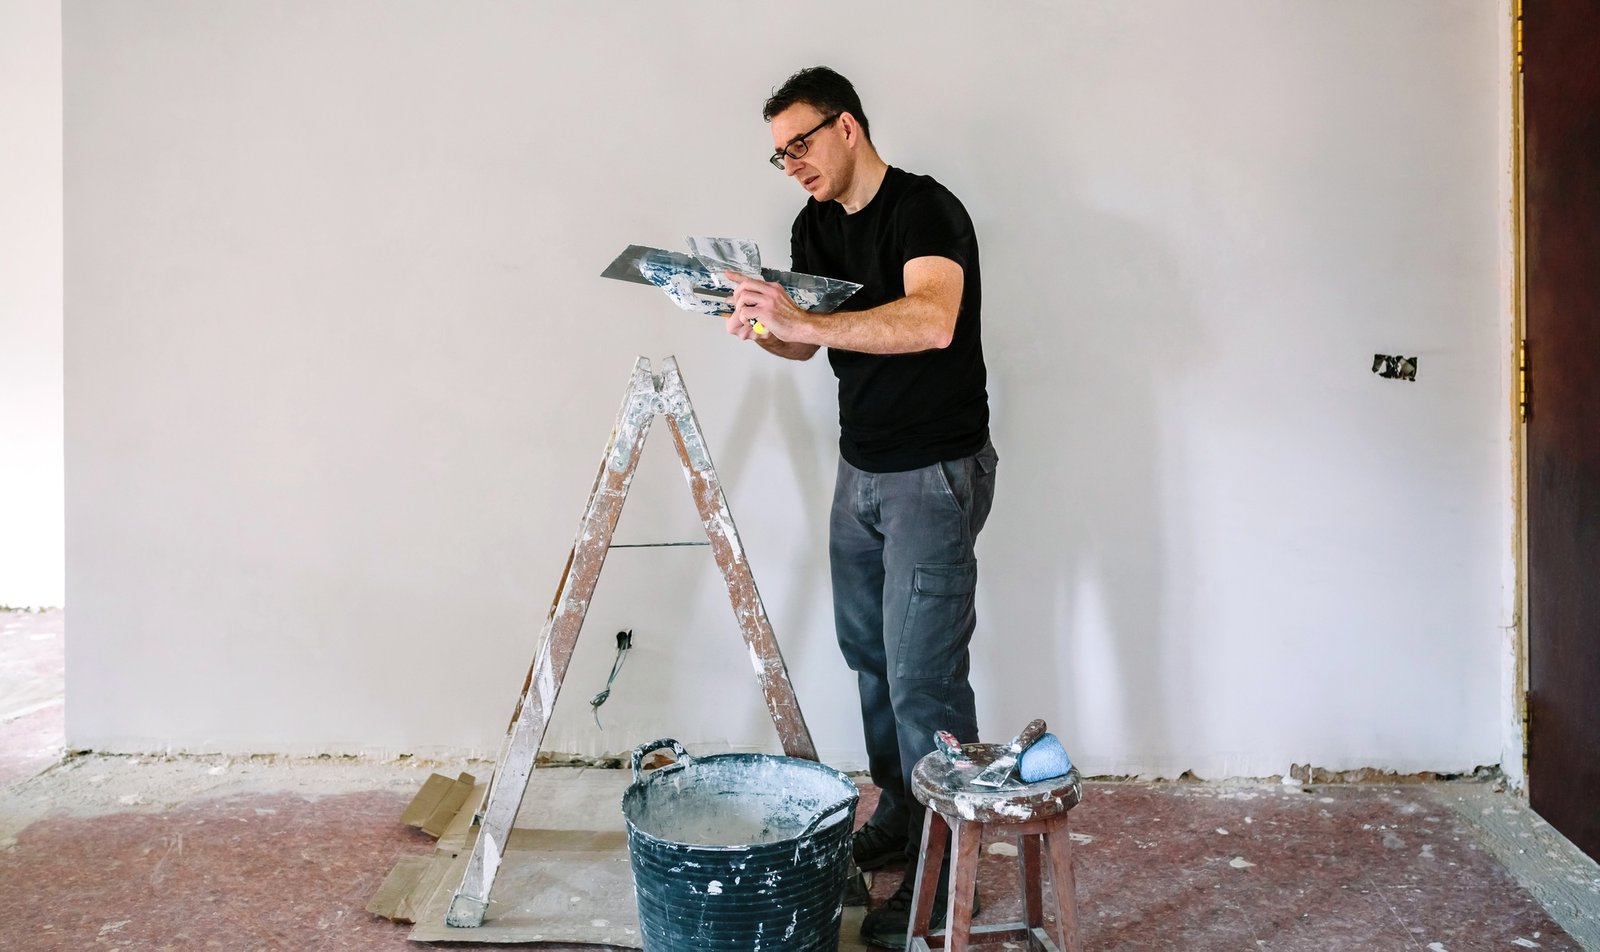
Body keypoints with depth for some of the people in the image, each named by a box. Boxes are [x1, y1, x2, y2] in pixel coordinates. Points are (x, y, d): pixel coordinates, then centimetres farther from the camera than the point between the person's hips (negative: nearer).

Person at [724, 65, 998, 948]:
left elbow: (931, 321, -34)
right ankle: (898, 816, 32)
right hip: (860, 469, 8)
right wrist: (761, 324, -11)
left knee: (923, 677, -6)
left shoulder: (925, 210, -16)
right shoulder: (815, 227, 9)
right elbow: (807, 343, 11)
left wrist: (803, 319, -39)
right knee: (868, 655, 15)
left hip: (936, 475, -8)